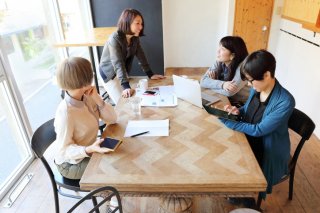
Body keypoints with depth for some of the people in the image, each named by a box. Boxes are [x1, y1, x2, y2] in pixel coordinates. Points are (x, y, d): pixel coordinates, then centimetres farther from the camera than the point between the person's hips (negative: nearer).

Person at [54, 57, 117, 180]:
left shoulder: (86, 98, -11)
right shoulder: (65, 113, -32)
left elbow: (112, 119, -10)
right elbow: (64, 150, -23)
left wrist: (98, 100, -24)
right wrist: (90, 149, -41)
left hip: (88, 152, 7)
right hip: (72, 164, -6)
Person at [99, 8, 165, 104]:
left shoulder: (135, 38, -9)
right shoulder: (115, 39, -30)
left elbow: (141, 56, -4)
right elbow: (118, 64, -39)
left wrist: (151, 74, -10)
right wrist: (126, 87, -47)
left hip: (123, 71, 7)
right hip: (109, 72, -6)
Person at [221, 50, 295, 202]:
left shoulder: (285, 101, -28)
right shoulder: (256, 89, -8)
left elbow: (258, 130, -26)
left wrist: (227, 121, -25)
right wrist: (238, 111, -11)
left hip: (269, 152, -6)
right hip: (250, 140, 6)